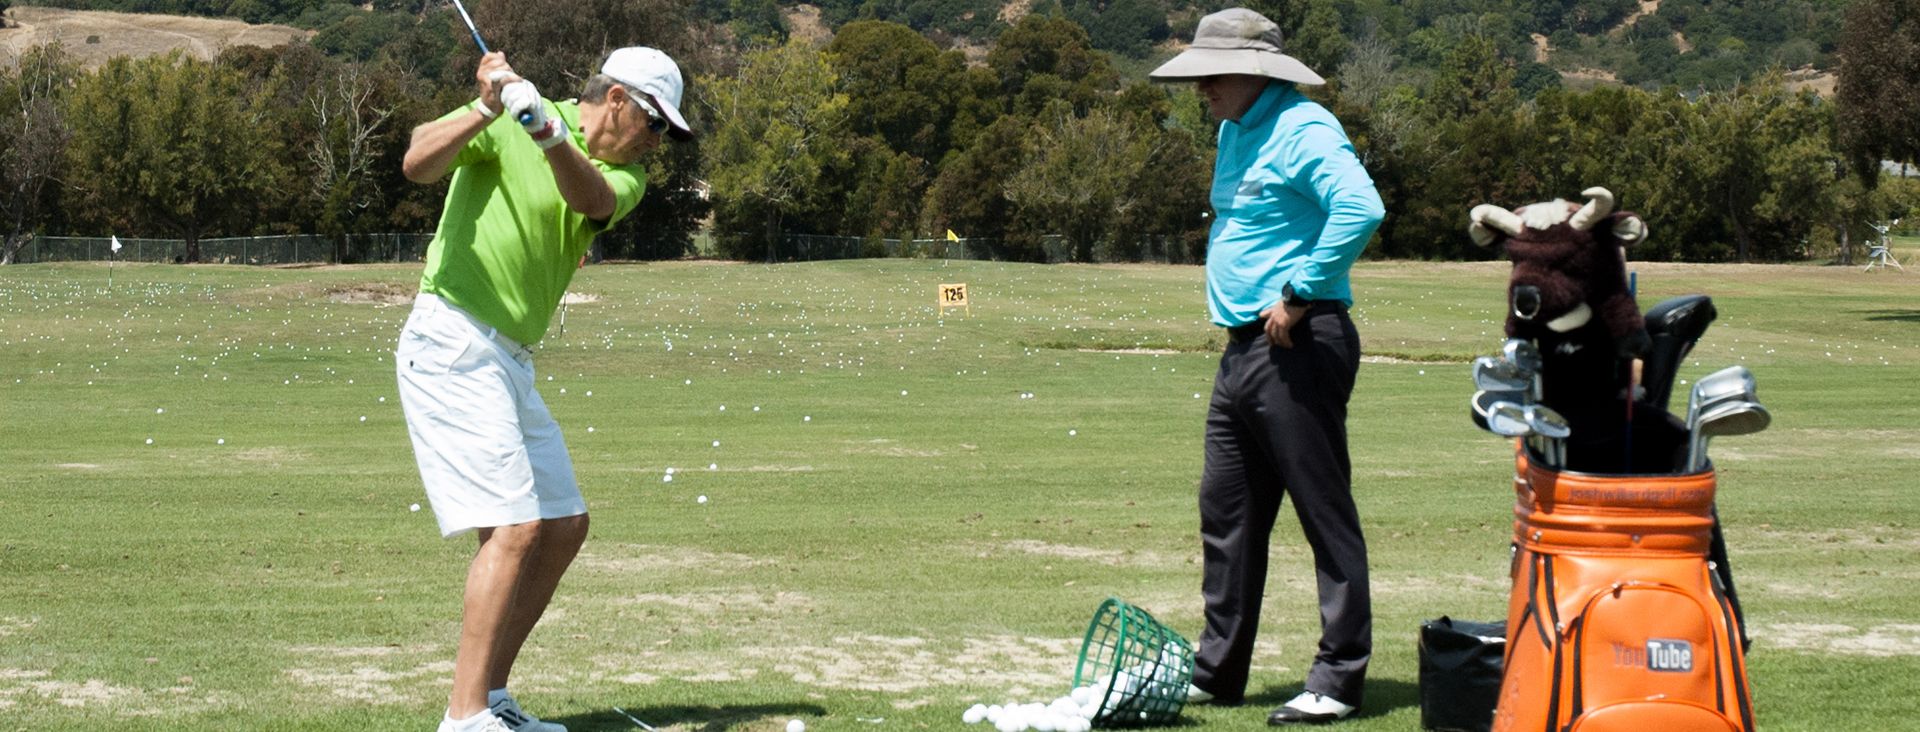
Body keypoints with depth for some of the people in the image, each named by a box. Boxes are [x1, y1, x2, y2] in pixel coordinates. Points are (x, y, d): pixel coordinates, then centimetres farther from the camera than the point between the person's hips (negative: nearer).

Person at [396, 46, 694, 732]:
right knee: (515, 525, -17)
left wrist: (551, 137, -35)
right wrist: (487, 111, -37)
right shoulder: (504, 126, -6)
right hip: (453, 341, -9)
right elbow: (418, 163, -23)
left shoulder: (622, 172, 10)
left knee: (564, 526, 10)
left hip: (510, 360, 9)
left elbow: (592, 200, -16)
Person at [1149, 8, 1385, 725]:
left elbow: (1361, 208, -29)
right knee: (1226, 513, 12)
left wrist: (1298, 294, -23)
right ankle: (1216, 673, 20)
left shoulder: (1303, 130, -14)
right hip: (1243, 346, 10)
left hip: (1298, 347, -10)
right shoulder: (1235, 132, 17)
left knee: (1325, 512, -4)